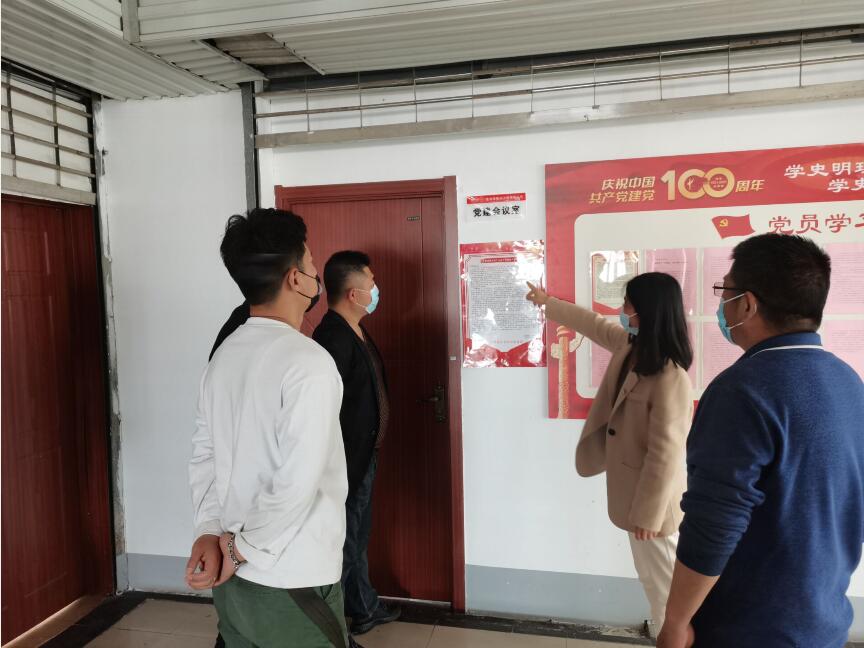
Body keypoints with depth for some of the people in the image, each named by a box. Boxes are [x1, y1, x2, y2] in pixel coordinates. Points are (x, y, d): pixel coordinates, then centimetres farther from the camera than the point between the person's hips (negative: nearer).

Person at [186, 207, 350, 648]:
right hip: (293, 583, -7)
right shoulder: (309, 363, -22)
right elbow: (297, 486, -24)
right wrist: (241, 548, -11)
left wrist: (209, 533, -2)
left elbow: (203, 455, 4)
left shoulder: (224, 355, 2)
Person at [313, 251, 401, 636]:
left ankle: (365, 608, 40)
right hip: (346, 461, -10)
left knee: (357, 536, 23)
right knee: (343, 542, 6)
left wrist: (369, 453, 18)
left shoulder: (354, 331, 7)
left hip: (363, 456, 10)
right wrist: (343, 467, -23)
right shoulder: (332, 338, -25)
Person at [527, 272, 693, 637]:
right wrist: (547, 303, 28)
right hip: (634, 486, 9)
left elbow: (666, 454, -26)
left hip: (653, 494, -9)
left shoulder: (671, 378, -29)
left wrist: (649, 512, -20)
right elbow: (594, 325, 18)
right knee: (650, 575, 25)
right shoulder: (632, 344, -1)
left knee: (663, 578, 9)